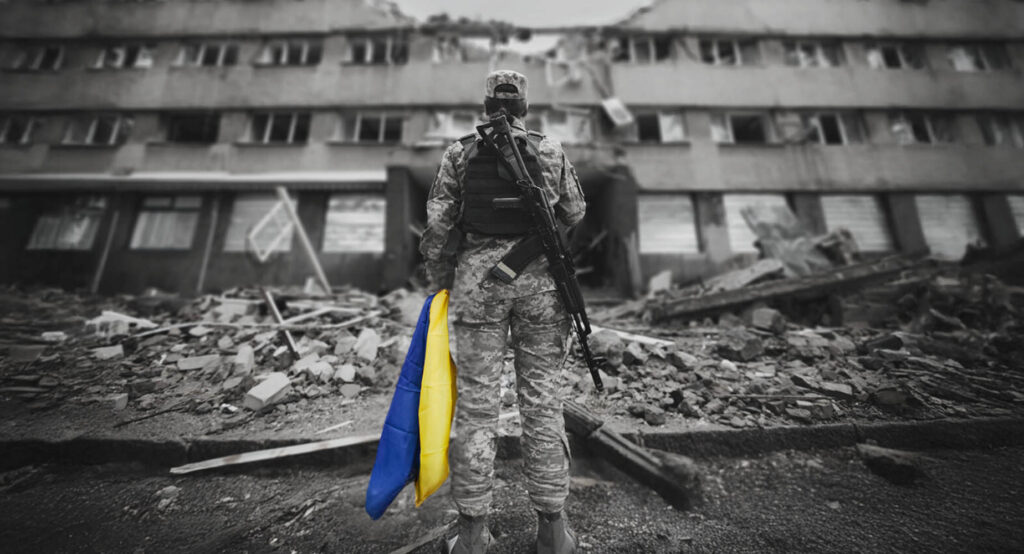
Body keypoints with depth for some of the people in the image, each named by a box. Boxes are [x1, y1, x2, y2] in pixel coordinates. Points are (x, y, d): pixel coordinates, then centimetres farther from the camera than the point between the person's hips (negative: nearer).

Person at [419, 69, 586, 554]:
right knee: (541, 397, 6)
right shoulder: (552, 152, 9)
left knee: (476, 400, 5)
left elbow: (437, 226, 2)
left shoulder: (459, 154, 6)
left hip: (478, 278, 0)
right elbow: (574, 212, 19)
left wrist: (438, 284, 13)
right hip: (539, 277, 1)